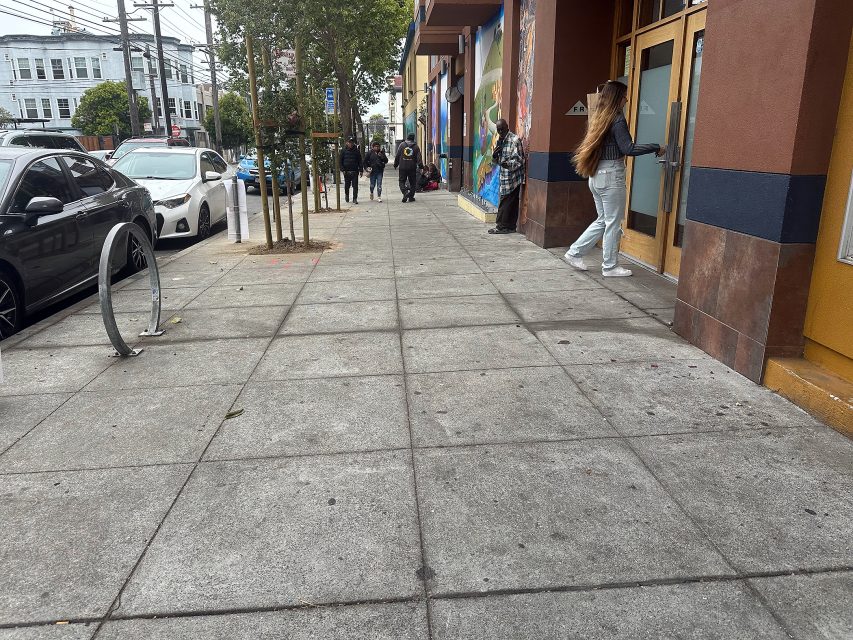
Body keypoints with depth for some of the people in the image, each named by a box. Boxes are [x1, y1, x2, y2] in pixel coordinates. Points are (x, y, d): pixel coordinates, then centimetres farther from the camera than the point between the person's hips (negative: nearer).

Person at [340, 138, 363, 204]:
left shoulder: (356, 151, 6)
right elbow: (340, 161, 4)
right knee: (347, 186, 10)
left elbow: (360, 161, 7)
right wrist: (342, 169, -6)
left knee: (355, 186, -5)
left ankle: (355, 199, 0)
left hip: (355, 171, 0)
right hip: (346, 171, 0)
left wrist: (361, 170, 1)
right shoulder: (343, 150, 3)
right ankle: (346, 195, 36)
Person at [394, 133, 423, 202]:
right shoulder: (416, 147, 1)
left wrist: (395, 165, 11)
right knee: (412, 183, 10)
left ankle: (405, 192, -17)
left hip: (402, 167, 0)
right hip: (412, 167, 0)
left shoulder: (402, 145, 2)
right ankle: (411, 197, 10)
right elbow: (419, 157, -5)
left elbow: (397, 156, 4)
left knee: (402, 181, 7)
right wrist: (420, 165, -2)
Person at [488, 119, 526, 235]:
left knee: (505, 203, -5)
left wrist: (508, 164, -37)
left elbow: (519, 160, -18)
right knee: (511, 203, 11)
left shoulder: (515, 140, -13)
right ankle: (510, 226, 15)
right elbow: (495, 161, 16)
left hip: (513, 177, -8)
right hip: (504, 177, 8)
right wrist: (494, 155, -7)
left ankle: (502, 226, 2)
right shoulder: (499, 141, 14)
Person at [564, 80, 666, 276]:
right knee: (613, 222, 1)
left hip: (596, 175, 8)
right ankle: (610, 266, 9)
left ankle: (575, 252, 16)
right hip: (611, 174, -8)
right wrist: (656, 148, -9)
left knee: (603, 220, 17)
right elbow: (628, 149, -15)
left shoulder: (596, 117, 12)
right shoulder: (617, 119, -13)